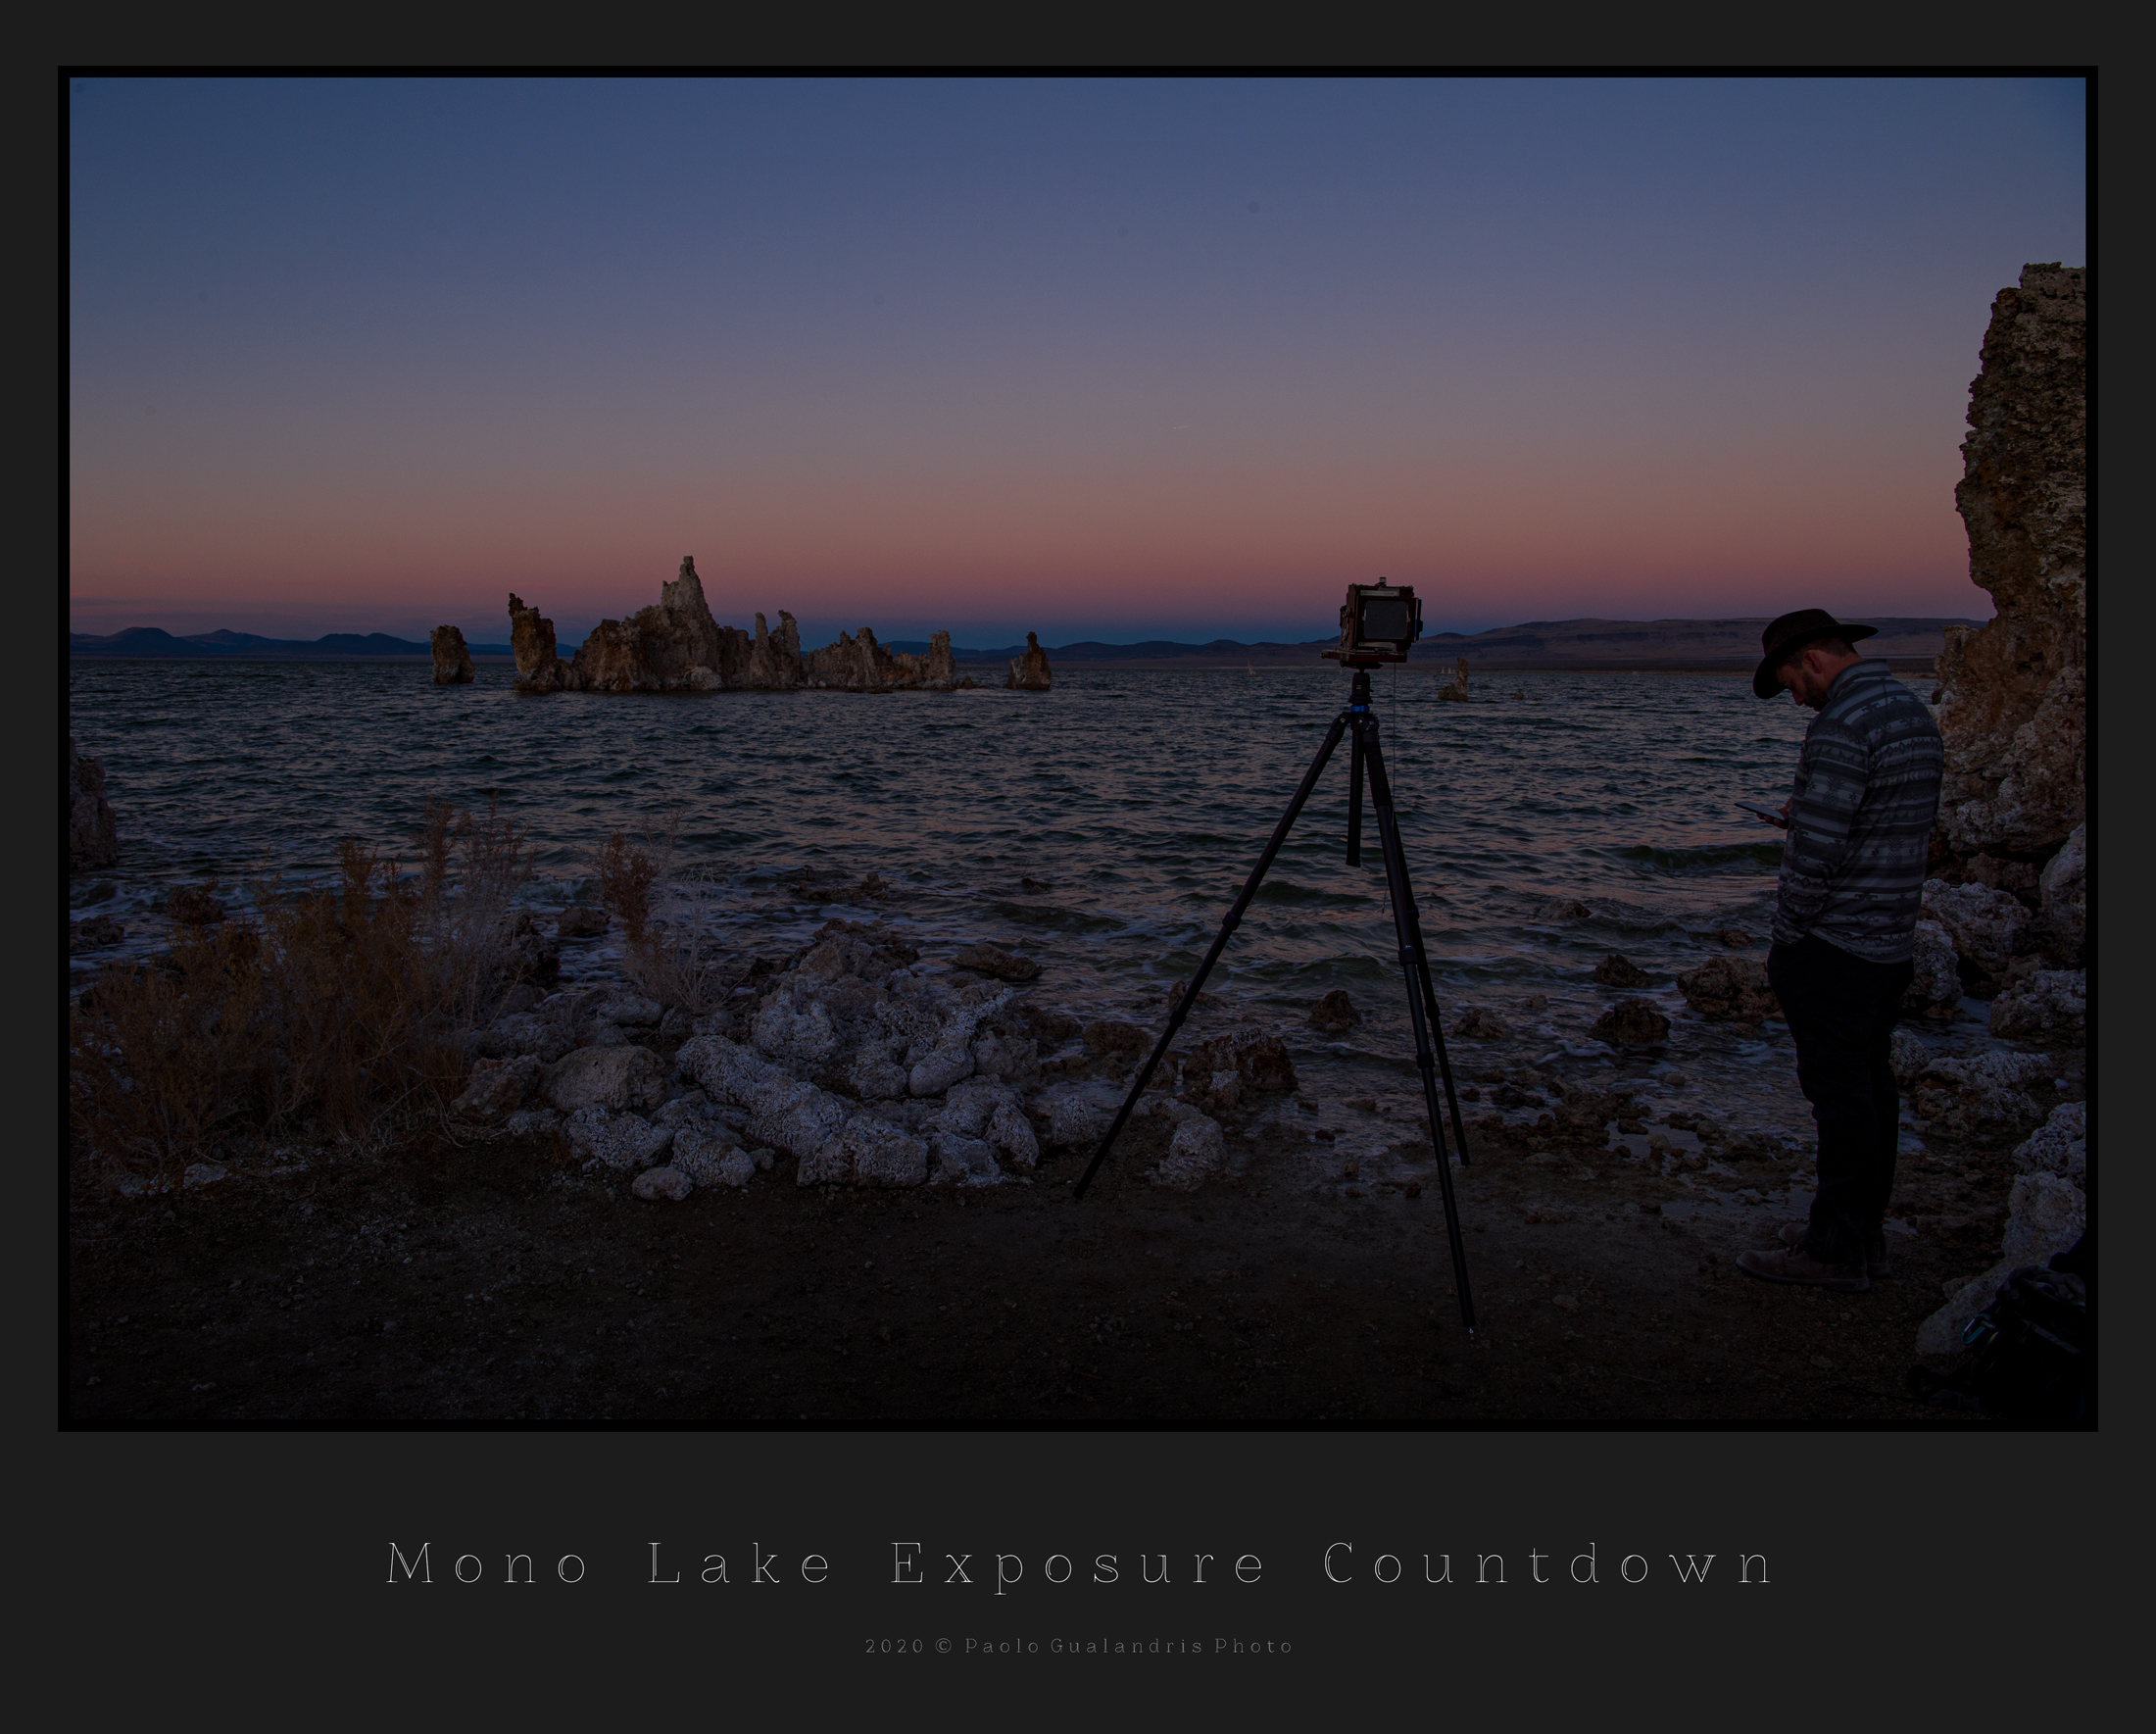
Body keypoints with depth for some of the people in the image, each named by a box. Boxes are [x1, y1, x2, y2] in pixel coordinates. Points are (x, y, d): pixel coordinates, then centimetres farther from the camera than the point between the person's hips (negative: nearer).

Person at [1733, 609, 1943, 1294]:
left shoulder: (1841, 726, -19)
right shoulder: (1914, 712, 12)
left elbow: (1815, 854, -22)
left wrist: (1784, 940, -10)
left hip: (1833, 948, -10)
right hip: (1892, 942, 10)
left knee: (1840, 1093, -2)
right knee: (1870, 1083, 15)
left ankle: (1835, 1250, 8)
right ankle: (1864, 1233, 26)